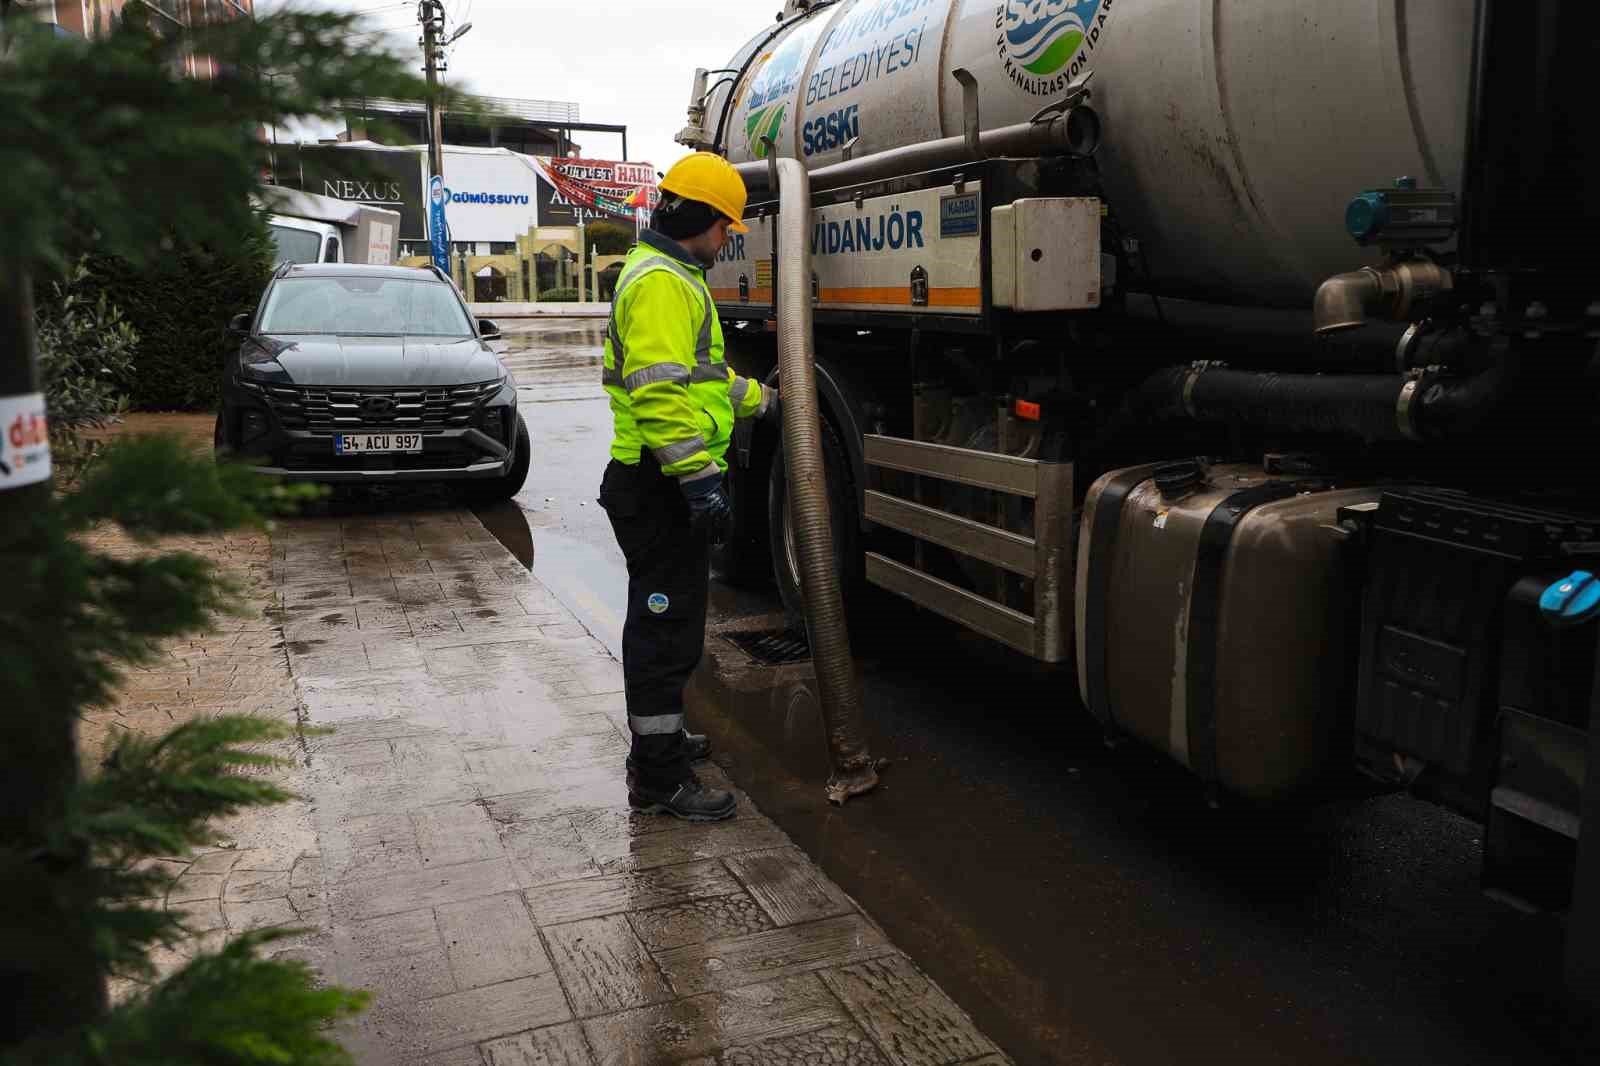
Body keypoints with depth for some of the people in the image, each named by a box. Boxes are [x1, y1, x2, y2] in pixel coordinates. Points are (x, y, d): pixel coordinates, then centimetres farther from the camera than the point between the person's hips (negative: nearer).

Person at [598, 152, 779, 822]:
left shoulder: (672, 275, 20)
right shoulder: (660, 281, -16)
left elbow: (700, 375, 31)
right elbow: (661, 391, -26)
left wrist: (762, 400, 34)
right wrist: (700, 479, -29)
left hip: (667, 486, 11)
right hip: (662, 487, -11)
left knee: (664, 620, 21)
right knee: (666, 627, -6)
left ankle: (659, 736, 36)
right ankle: (658, 779, 2)